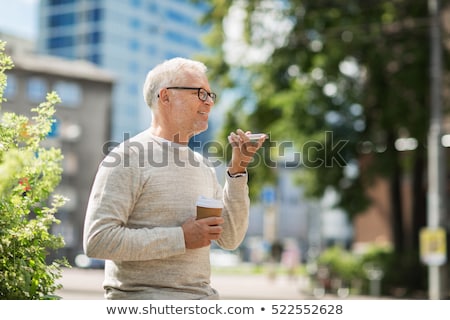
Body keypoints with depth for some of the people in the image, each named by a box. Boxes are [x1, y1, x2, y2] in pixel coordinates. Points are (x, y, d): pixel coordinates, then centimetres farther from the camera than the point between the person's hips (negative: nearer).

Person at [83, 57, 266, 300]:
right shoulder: (128, 158, -8)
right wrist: (180, 238, -16)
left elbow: (230, 239, 10)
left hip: (202, 297, 7)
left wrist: (238, 169, 1)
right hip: (143, 295, -7)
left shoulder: (202, 164, 13)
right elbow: (97, 240, -17)